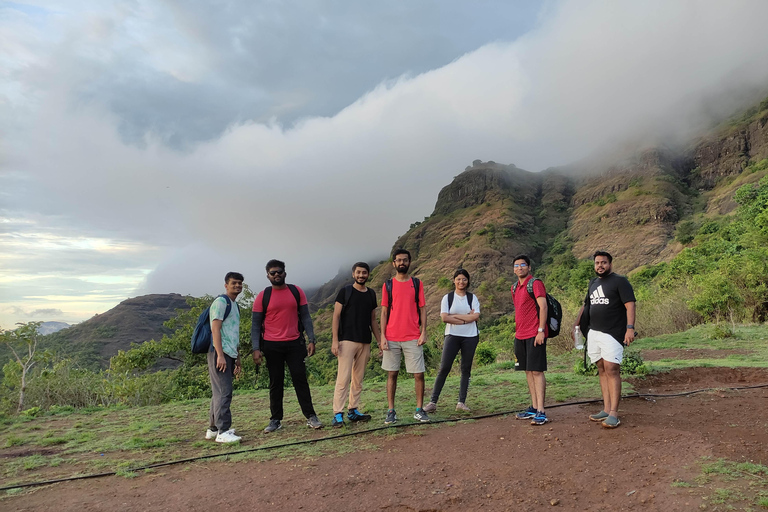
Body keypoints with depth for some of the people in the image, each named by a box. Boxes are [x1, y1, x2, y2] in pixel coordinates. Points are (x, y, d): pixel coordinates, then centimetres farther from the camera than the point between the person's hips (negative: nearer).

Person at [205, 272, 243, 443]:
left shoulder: (235, 305, 21)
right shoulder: (221, 302, -7)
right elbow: (215, 329, -16)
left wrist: (237, 358, 24)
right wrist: (220, 355, -22)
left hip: (229, 354, 9)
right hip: (220, 353, -9)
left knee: (219, 392, 13)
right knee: (224, 392, -11)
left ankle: (213, 429, 21)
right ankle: (223, 432, -10)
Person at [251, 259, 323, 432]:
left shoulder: (297, 292, 4)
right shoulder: (263, 296, 0)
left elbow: (305, 317, 5)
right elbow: (255, 324, 0)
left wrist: (311, 340, -3)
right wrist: (256, 349, -8)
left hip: (294, 343, 1)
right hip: (272, 346, 0)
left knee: (300, 379, 1)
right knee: (275, 383, 8)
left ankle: (310, 416, 8)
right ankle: (275, 420, 17)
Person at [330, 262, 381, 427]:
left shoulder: (371, 294, 13)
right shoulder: (345, 291, -1)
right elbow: (336, 316, -4)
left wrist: (380, 341, 12)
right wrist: (335, 340, -12)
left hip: (365, 342, 5)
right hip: (347, 340, -5)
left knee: (358, 379, 9)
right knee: (343, 378, -9)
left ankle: (353, 411, 17)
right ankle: (338, 414, -5)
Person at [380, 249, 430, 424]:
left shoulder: (417, 283, 7)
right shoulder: (388, 285, 6)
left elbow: (422, 309, 7)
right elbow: (384, 312, 4)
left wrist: (423, 332, -3)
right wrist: (382, 336, -3)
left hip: (413, 338, 0)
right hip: (391, 338, 0)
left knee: (419, 374, 1)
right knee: (391, 374, 5)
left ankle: (419, 410, 14)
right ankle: (391, 411, 13)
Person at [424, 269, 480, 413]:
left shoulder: (472, 298, 9)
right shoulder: (447, 297, 5)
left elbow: (475, 316, -7)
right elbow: (444, 317, -9)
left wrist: (455, 316, -9)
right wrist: (465, 319, -8)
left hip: (470, 337, 2)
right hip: (452, 336, -2)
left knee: (466, 369, 5)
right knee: (444, 368, -7)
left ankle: (462, 402, 12)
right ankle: (433, 402, -4)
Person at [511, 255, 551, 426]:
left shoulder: (535, 283, -8)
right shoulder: (515, 287, 16)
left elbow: (543, 306, -15)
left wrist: (541, 330, -20)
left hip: (535, 335, -8)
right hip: (520, 335, 8)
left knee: (537, 371, -8)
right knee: (528, 371, 10)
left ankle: (541, 412, -5)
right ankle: (534, 408, 17)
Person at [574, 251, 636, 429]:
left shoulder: (620, 281, -1)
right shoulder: (593, 283, 19)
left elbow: (630, 305, -10)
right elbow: (585, 306, 28)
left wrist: (630, 328, -20)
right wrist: (576, 325, 23)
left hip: (612, 334, -7)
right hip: (593, 333, 7)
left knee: (611, 370, -10)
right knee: (602, 370, 6)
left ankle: (613, 414, -9)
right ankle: (606, 409, 10)